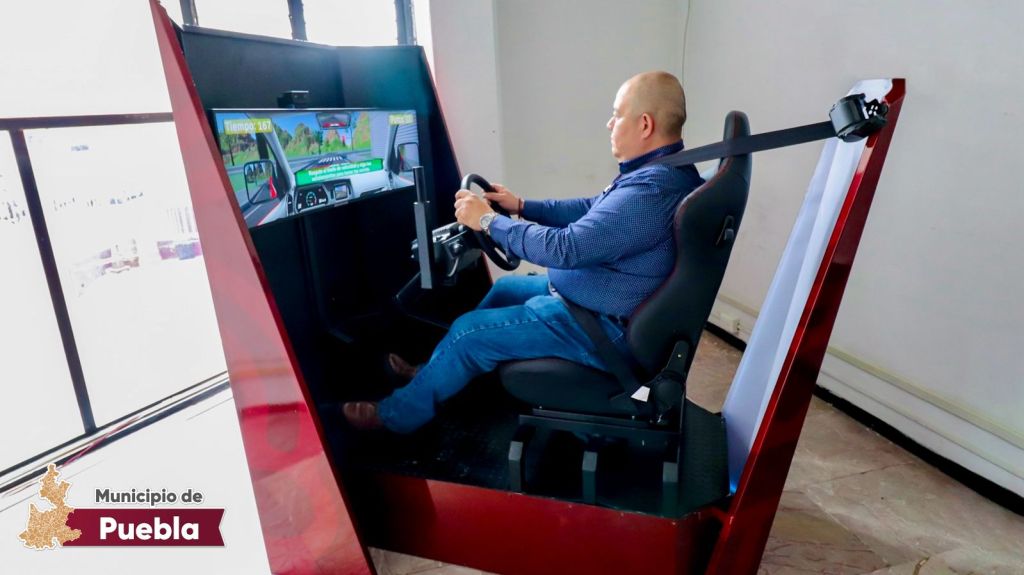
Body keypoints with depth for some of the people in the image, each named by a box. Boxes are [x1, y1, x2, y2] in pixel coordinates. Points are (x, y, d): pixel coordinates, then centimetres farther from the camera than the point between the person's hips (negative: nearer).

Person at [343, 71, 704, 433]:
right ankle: (437, 374, 35)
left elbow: (564, 249, -31)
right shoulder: (659, 170, 3)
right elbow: (593, 209, 14)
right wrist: (523, 207, 9)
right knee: (504, 288, 22)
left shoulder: (650, 192, -31)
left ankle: (398, 414, 17)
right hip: (590, 296, 10)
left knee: (468, 332, -4)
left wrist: (488, 221, -20)